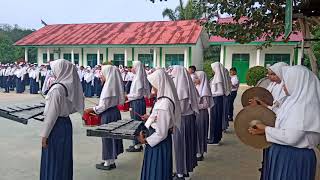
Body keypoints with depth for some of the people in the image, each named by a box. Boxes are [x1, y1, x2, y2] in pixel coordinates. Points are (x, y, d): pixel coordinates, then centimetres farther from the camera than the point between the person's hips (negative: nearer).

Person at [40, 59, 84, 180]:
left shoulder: (57, 88, -19)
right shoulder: (71, 86, 3)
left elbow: (52, 113, -19)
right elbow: (73, 107, 10)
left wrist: (44, 134, -13)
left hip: (57, 126, -8)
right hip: (66, 123, 8)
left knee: (53, 160, 6)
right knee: (64, 158, 19)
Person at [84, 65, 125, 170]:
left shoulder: (108, 86, -19)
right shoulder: (115, 85, 6)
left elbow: (103, 106, -18)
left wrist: (91, 109, -7)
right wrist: (96, 108, 18)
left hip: (108, 114, -8)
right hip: (115, 112, 8)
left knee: (107, 137, 4)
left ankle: (107, 163, 17)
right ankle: (112, 161, 28)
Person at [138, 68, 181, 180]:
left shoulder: (163, 105, -28)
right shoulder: (165, 99, 0)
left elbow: (161, 134, -24)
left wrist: (145, 140, -12)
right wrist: (150, 118, 9)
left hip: (159, 145, -9)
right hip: (162, 142, 9)